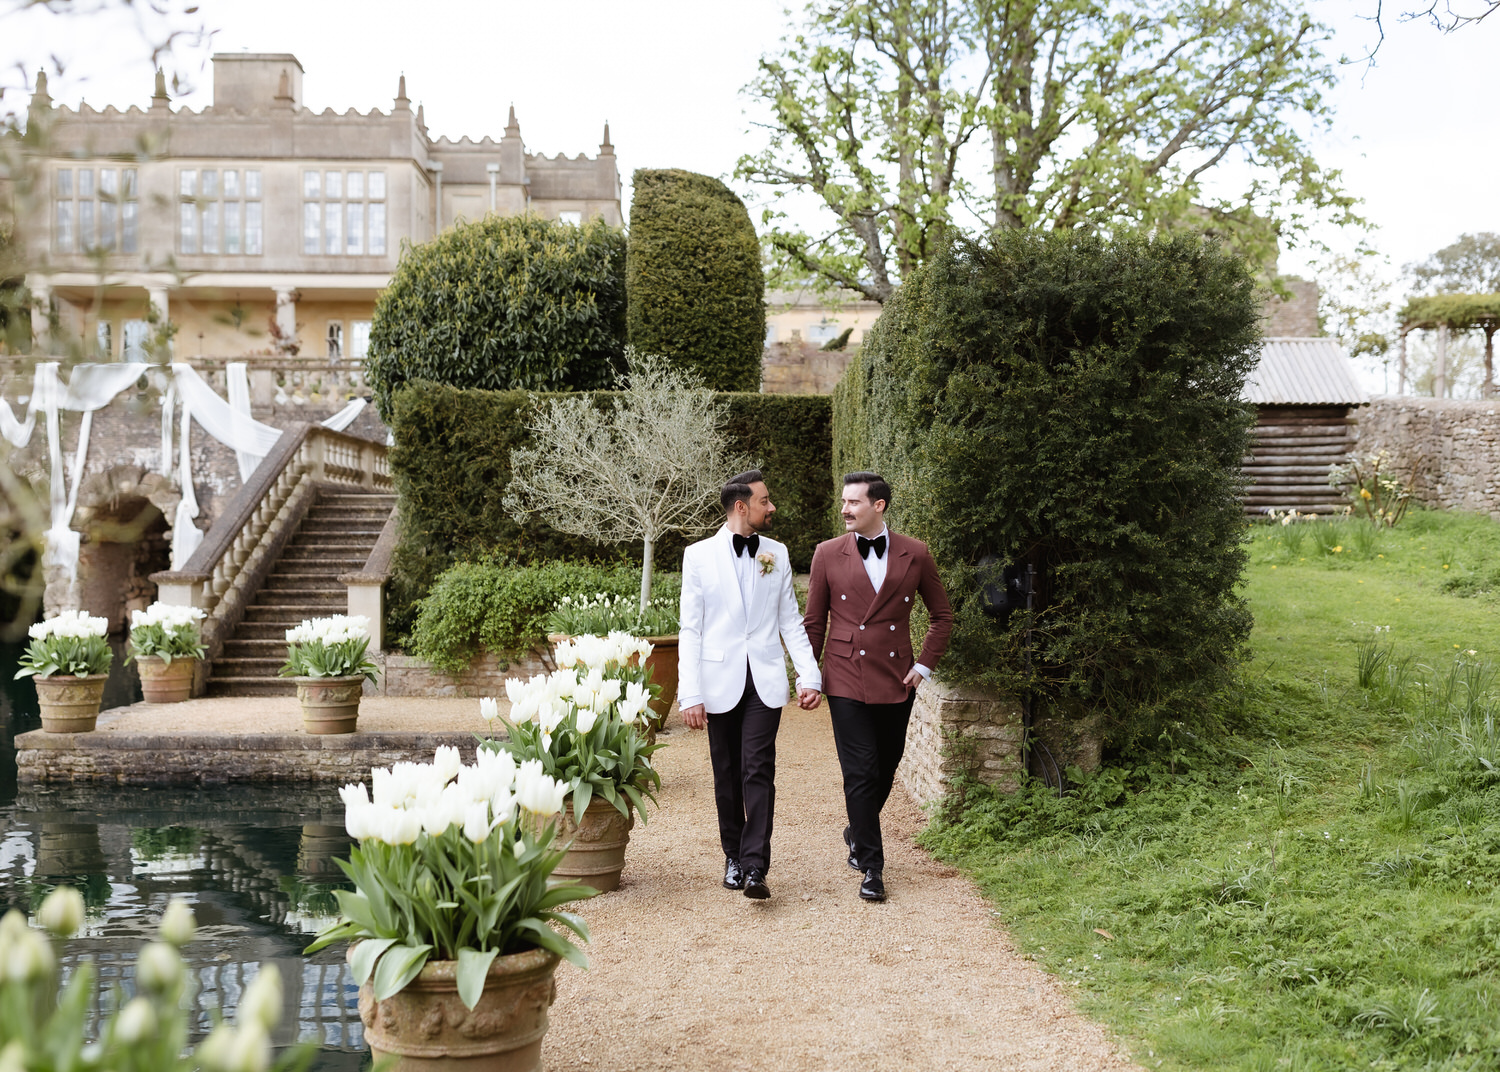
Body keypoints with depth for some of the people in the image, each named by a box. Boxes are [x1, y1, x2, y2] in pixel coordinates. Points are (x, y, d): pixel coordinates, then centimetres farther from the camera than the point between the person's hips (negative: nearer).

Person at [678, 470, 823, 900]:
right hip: (721, 682, -1)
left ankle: (754, 867, -12)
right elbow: (690, 630, -1)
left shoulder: (777, 554, 9)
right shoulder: (699, 555, 1)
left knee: (758, 771, -9)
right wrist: (690, 695, -8)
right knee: (727, 775, 7)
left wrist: (810, 676, 2)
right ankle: (733, 857, 22)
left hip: (765, 680, 1)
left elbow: (790, 620, 12)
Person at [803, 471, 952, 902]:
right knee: (860, 772, -5)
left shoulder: (915, 555, 2)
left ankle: (858, 834, 38)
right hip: (847, 681, -2)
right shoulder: (828, 554, 1)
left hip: (897, 682, 2)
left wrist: (925, 664, 4)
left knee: (885, 770, 12)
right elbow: (814, 621, 7)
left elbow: (941, 614, 12)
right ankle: (871, 868, 3)